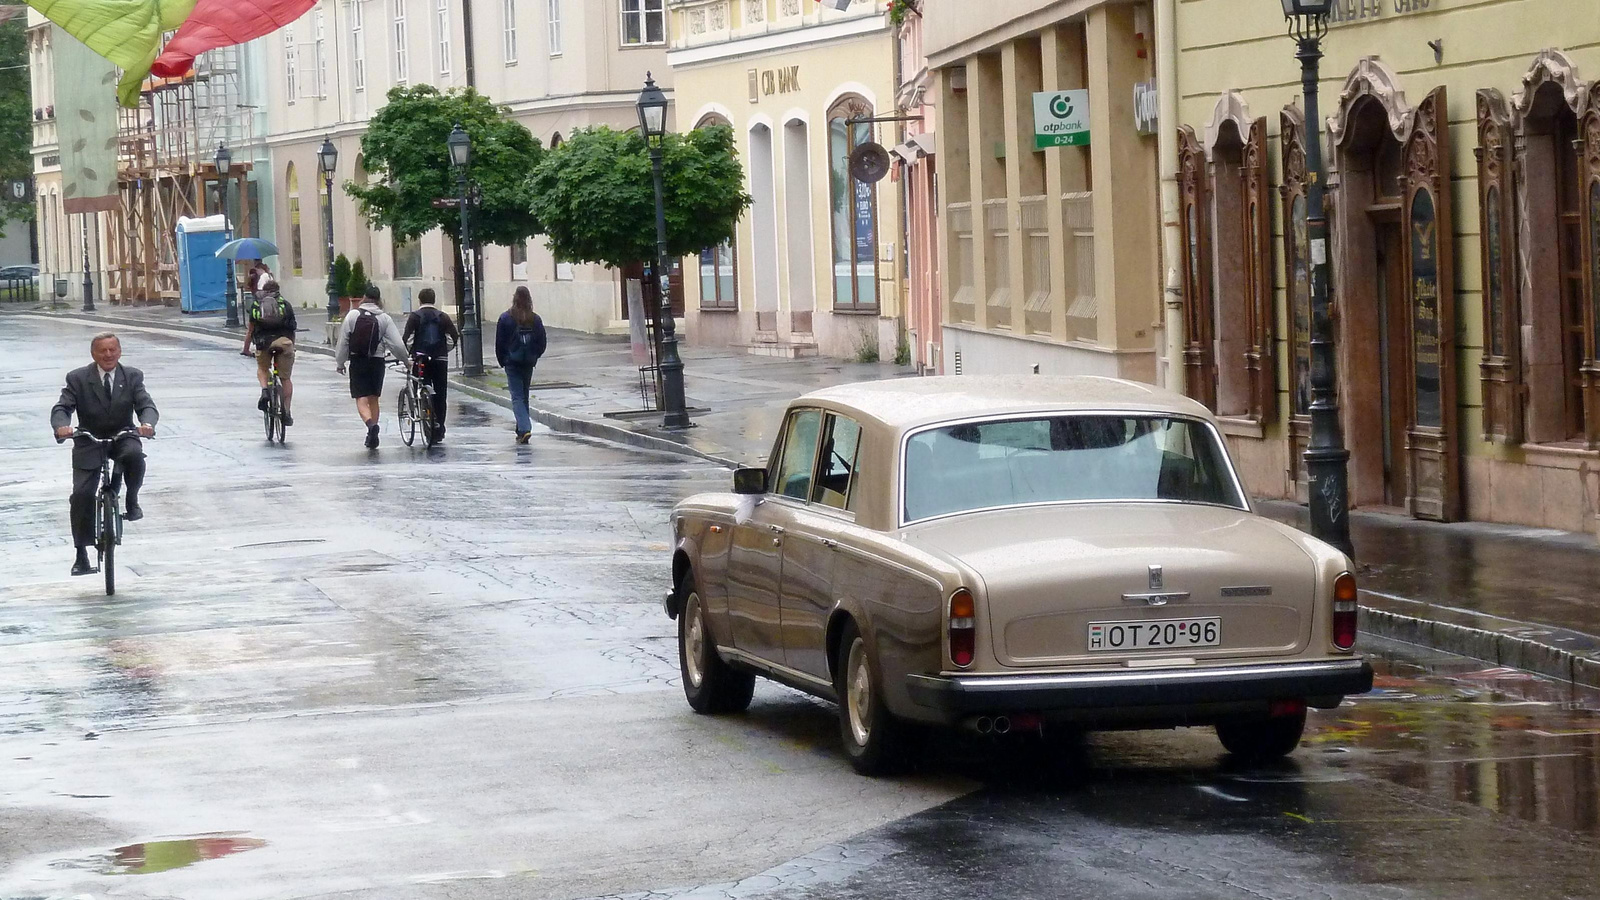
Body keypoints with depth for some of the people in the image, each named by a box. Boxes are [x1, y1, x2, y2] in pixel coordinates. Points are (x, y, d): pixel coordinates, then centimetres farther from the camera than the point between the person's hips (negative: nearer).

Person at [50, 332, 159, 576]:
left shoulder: (132, 377, -1)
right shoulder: (78, 378, -4)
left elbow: (147, 406, -10)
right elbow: (61, 408, -11)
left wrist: (147, 423, -35)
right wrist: (61, 426, -35)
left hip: (122, 437, 0)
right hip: (89, 442, 0)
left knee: (134, 454, -35)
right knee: (82, 494, -13)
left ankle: (132, 501, -8)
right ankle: (81, 554, -4)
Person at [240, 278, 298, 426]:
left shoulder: (256, 304, 19)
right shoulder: (285, 304, 19)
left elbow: (250, 329, 19)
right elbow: (293, 328, 19)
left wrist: (246, 349, 29)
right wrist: (291, 346, 34)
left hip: (263, 342, 0)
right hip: (284, 341, 0)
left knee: (262, 369, 27)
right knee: (285, 378, 12)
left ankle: (264, 390, -2)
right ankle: (286, 412, 6)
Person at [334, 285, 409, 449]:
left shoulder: (353, 315, -3)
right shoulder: (384, 318, -3)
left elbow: (343, 341, -2)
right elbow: (398, 345, -4)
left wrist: (340, 362, 9)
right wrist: (404, 360, 14)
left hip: (357, 362, -2)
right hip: (377, 362, 2)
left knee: (361, 399, -3)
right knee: (373, 399, 13)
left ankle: (370, 423, -31)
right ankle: (372, 437, 16)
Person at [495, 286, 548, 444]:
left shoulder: (505, 318, -9)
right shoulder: (535, 319, -1)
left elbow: (499, 343, -4)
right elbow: (542, 343, 3)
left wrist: (502, 361, 8)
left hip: (512, 363, -3)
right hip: (529, 364, 3)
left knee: (517, 397, -5)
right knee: (524, 396, 16)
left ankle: (524, 428, -22)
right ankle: (522, 429, 23)